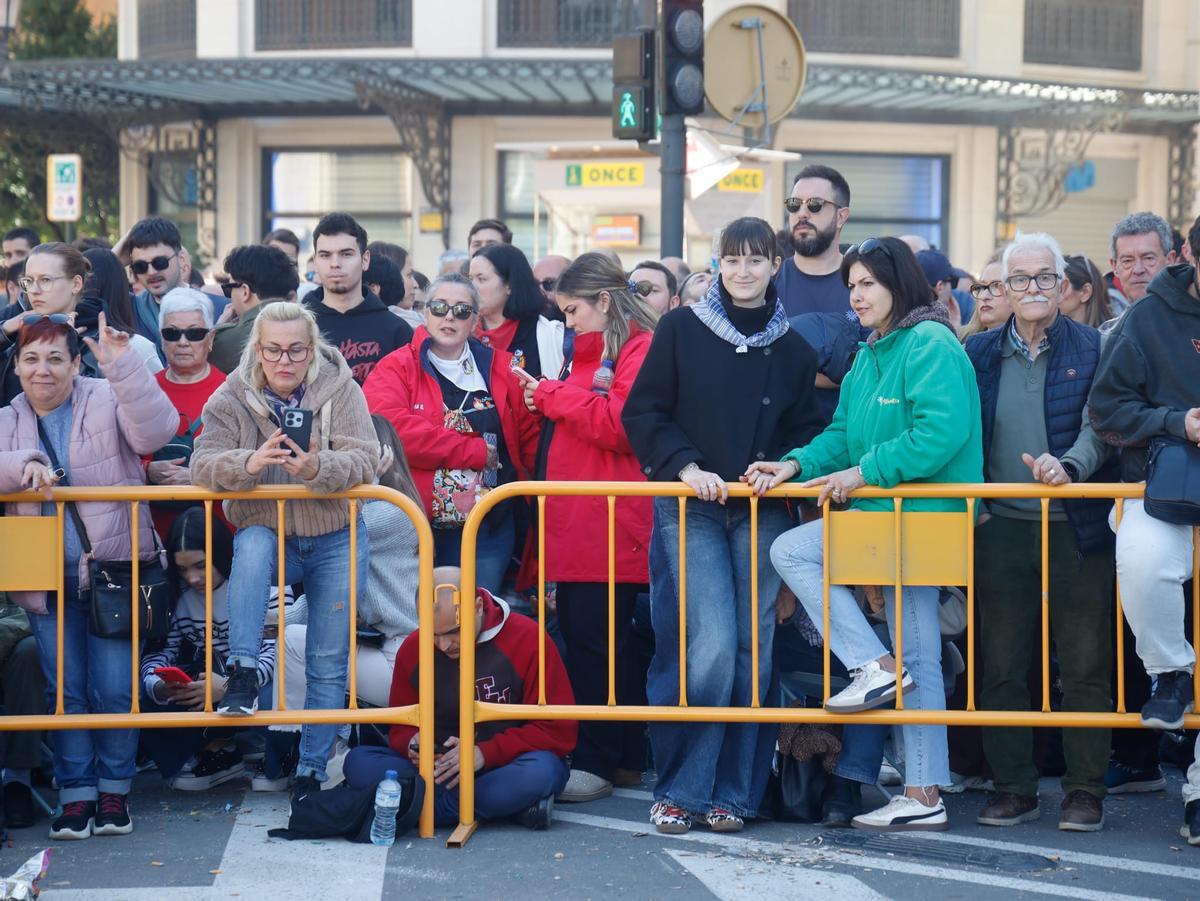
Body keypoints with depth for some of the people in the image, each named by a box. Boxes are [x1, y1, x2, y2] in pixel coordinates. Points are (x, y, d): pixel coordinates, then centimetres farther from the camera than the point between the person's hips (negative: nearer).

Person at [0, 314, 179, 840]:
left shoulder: (107, 401, -2)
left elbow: (156, 430, -20)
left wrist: (122, 364, -29)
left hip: (113, 571, -3)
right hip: (47, 578, 3)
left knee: (114, 689, -2)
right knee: (64, 689, 3)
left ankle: (114, 791, 12)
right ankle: (76, 795, 11)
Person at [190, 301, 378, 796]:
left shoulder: (340, 389, -8)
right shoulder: (231, 398, -7)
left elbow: (364, 458, -18)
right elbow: (204, 464, -17)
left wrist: (317, 468, -39)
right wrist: (250, 463, -38)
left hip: (336, 539, 0)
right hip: (267, 532, 0)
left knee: (330, 662, -1)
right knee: (253, 544, -37)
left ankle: (311, 771, 10)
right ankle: (242, 673, -38)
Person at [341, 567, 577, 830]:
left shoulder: (527, 638, -9)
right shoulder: (412, 648, 2)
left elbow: (559, 730, -11)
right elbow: (400, 727, 11)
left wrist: (485, 753, -21)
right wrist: (412, 743, -14)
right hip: (442, 766, 4)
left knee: (540, 772, -38)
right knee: (359, 762, -22)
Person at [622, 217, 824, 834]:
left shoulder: (793, 348, 9)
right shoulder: (681, 330, 3)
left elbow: (807, 430, 14)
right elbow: (642, 413, 1)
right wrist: (686, 466, -11)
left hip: (762, 511, 3)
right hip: (691, 508, -3)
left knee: (754, 649, 0)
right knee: (711, 646, -14)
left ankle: (733, 792, 10)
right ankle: (679, 789, -2)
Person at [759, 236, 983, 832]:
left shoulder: (930, 344, -11)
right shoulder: (872, 354, 18)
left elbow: (941, 432, -22)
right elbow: (844, 433, 16)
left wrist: (865, 472, -20)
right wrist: (796, 465, -2)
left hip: (923, 513, -9)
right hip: (901, 517, 9)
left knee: (791, 552, -12)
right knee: (918, 659, 8)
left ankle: (876, 667, -9)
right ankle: (923, 797, 10)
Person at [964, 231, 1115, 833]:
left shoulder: (1092, 350, 1)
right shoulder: (979, 353, 9)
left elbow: (1100, 426, -8)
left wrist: (1068, 465, -26)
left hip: (1076, 529, -3)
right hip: (1002, 529, 3)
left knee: (1083, 665, 2)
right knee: (1001, 665, 5)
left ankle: (1085, 789, 11)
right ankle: (1013, 787, 15)